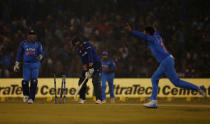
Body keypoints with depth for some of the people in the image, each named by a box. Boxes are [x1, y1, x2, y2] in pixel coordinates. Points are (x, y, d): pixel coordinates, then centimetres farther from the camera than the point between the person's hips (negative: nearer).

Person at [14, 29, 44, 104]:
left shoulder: (38, 44, 3)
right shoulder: (23, 43, 5)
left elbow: (41, 53, -1)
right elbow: (19, 54, 11)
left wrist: (40, 57, -25)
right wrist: (17, 64, 7)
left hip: (35, 64, 0)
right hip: (26, 64, 0)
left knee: (34, 81, -12)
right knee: (25, 81, -8)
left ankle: (31, 98, -10)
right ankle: (26, 95, 19)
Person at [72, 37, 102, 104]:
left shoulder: (87, 45, -17)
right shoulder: (79, 51, 4)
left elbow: (90, 55, -26)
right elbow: (83, 61, -2)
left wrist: (90, 68, -33)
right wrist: (86, 70, -18)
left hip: (96, 64, -7)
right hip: (87, 65, 7)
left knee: (96, 82, -19)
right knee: (82, 81, 4)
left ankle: (98, 99, -23)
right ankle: (82, 98, 18)